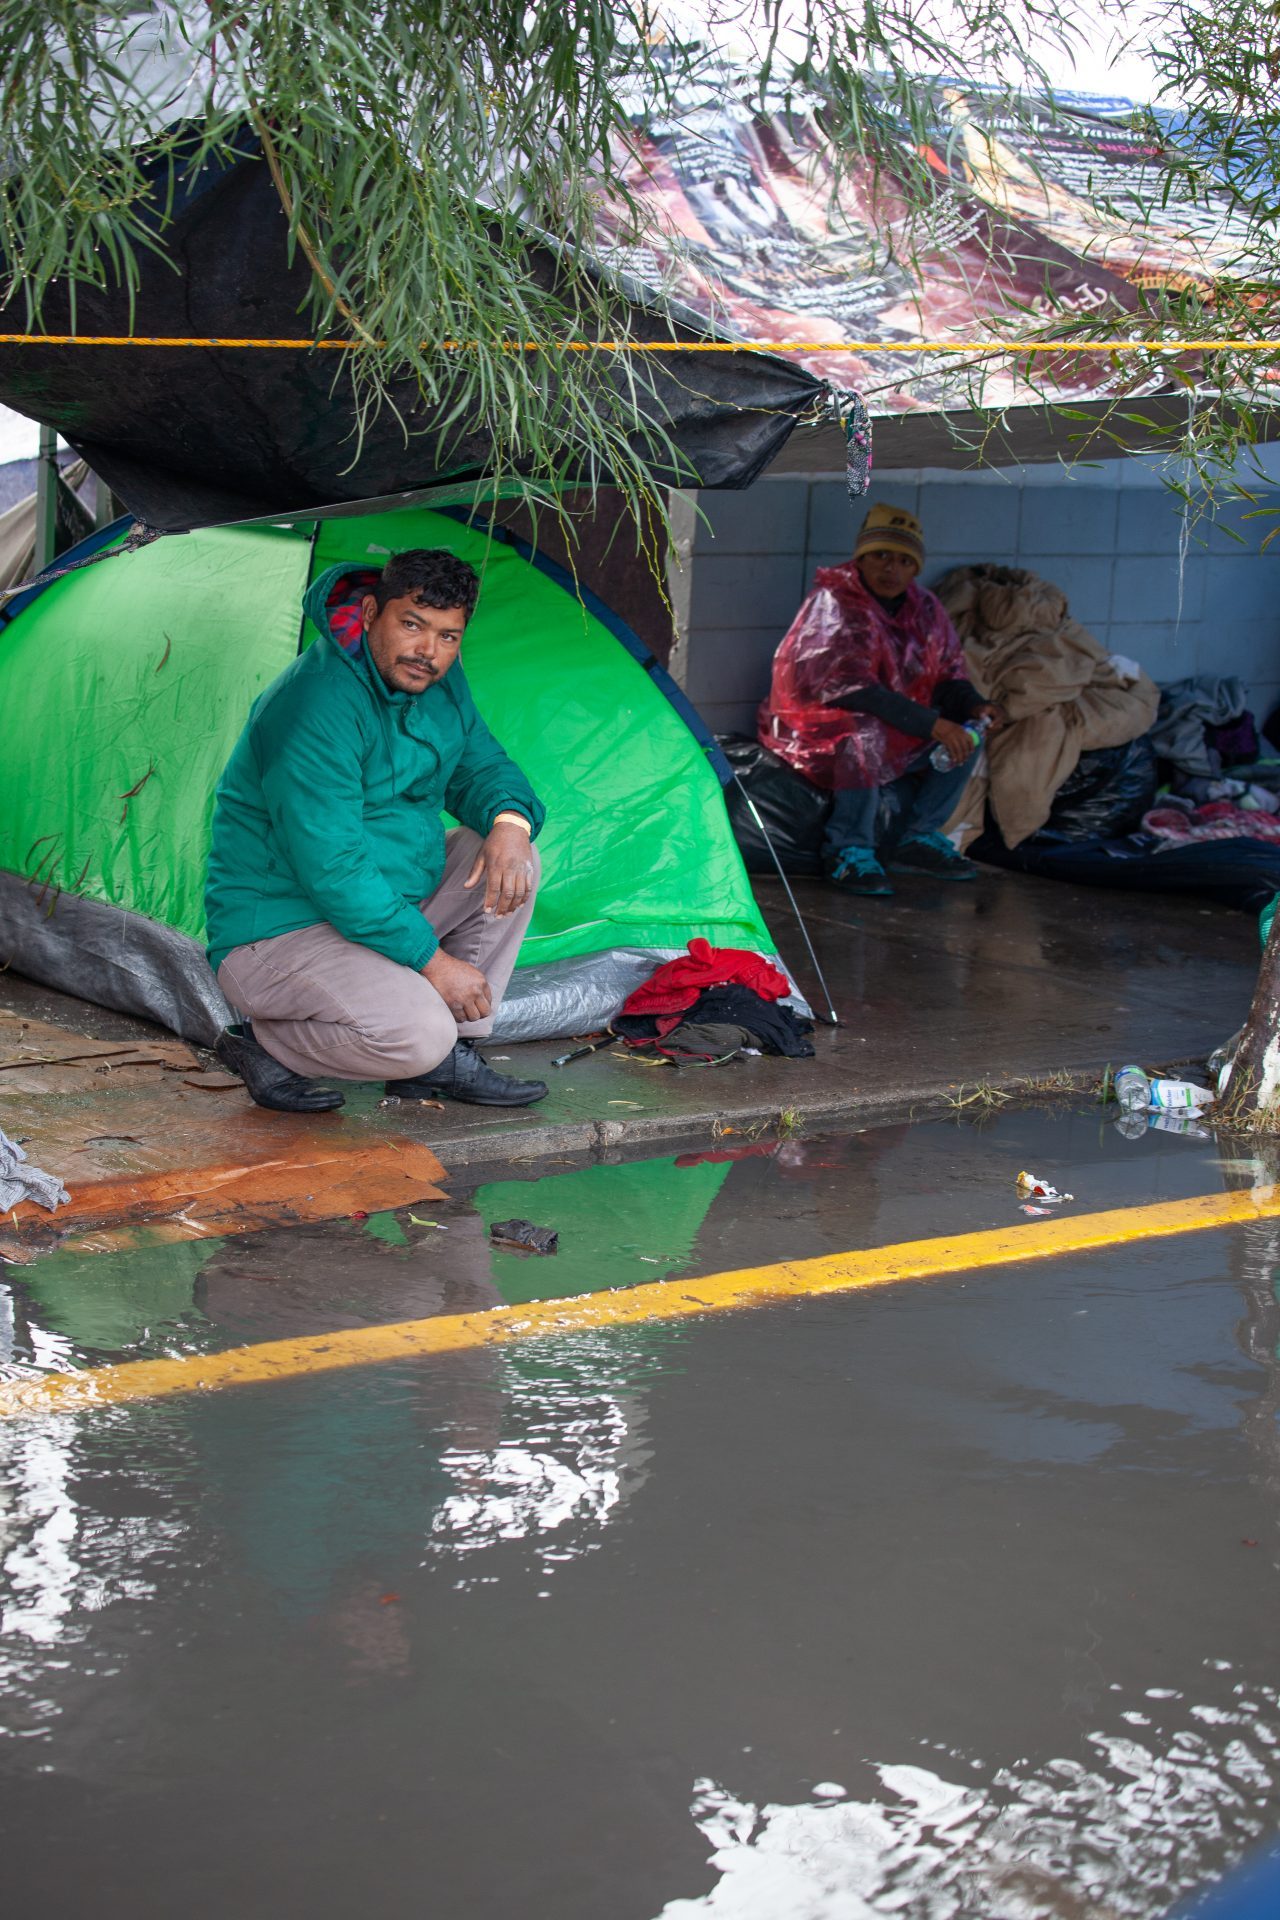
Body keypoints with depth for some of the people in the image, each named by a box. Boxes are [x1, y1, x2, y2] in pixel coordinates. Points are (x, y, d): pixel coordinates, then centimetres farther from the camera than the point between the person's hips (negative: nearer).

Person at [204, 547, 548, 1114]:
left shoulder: (440, 683, 2)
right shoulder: (318, 705, -26)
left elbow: (481, 766, 13)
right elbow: (331, 870, -28)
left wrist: (510, 819, -13)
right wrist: (431, 959, -22)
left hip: (378, 905, 10)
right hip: (278, 932, -9)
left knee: (505, 858, -3)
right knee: (418, 1034, -30)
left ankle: (447, 1059, 2)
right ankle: (264, 1042, -3)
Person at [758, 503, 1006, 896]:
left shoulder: (925, 610, 3)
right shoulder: (834, 605, -19)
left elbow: (948, 677, 10)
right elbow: (851, 688, -28)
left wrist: (973, 706, -15)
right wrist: (931, 724, -32)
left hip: (899, 738, 7)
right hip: (818, 729, -7)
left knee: (966, 731, -8)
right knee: (868, 734, -38)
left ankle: (918, 839, -1)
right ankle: (847, 851, -23)